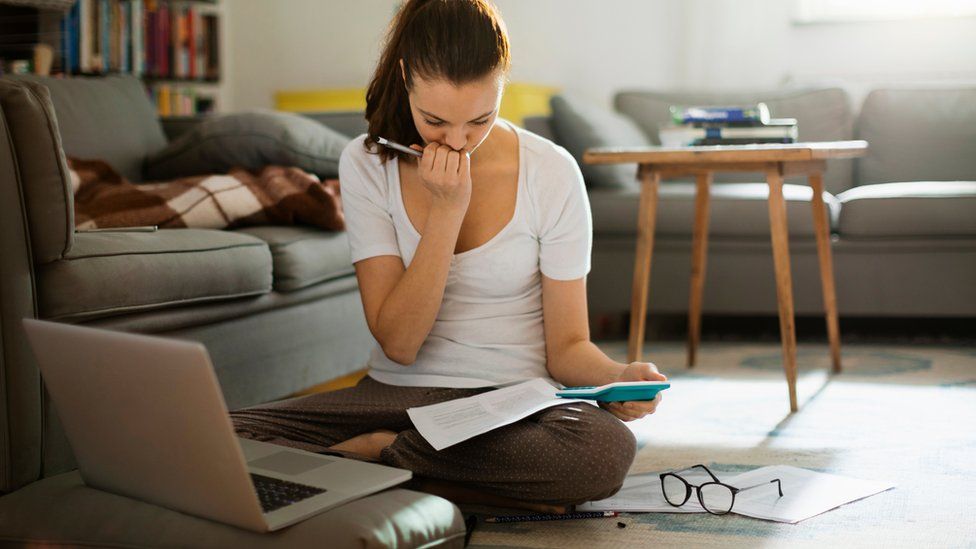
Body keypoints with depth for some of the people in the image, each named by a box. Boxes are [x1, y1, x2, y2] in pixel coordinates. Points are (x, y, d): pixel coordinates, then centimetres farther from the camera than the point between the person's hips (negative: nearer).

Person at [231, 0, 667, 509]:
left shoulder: (551, 172, -5)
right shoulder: (366, 164, -4)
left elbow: (566, 345, -1)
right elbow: (398, 342, -11)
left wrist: (617, 376, -23)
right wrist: (446, 212, -18)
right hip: (396, 392, 0)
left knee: (605, 450, -36)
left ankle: (373, 450, -15)